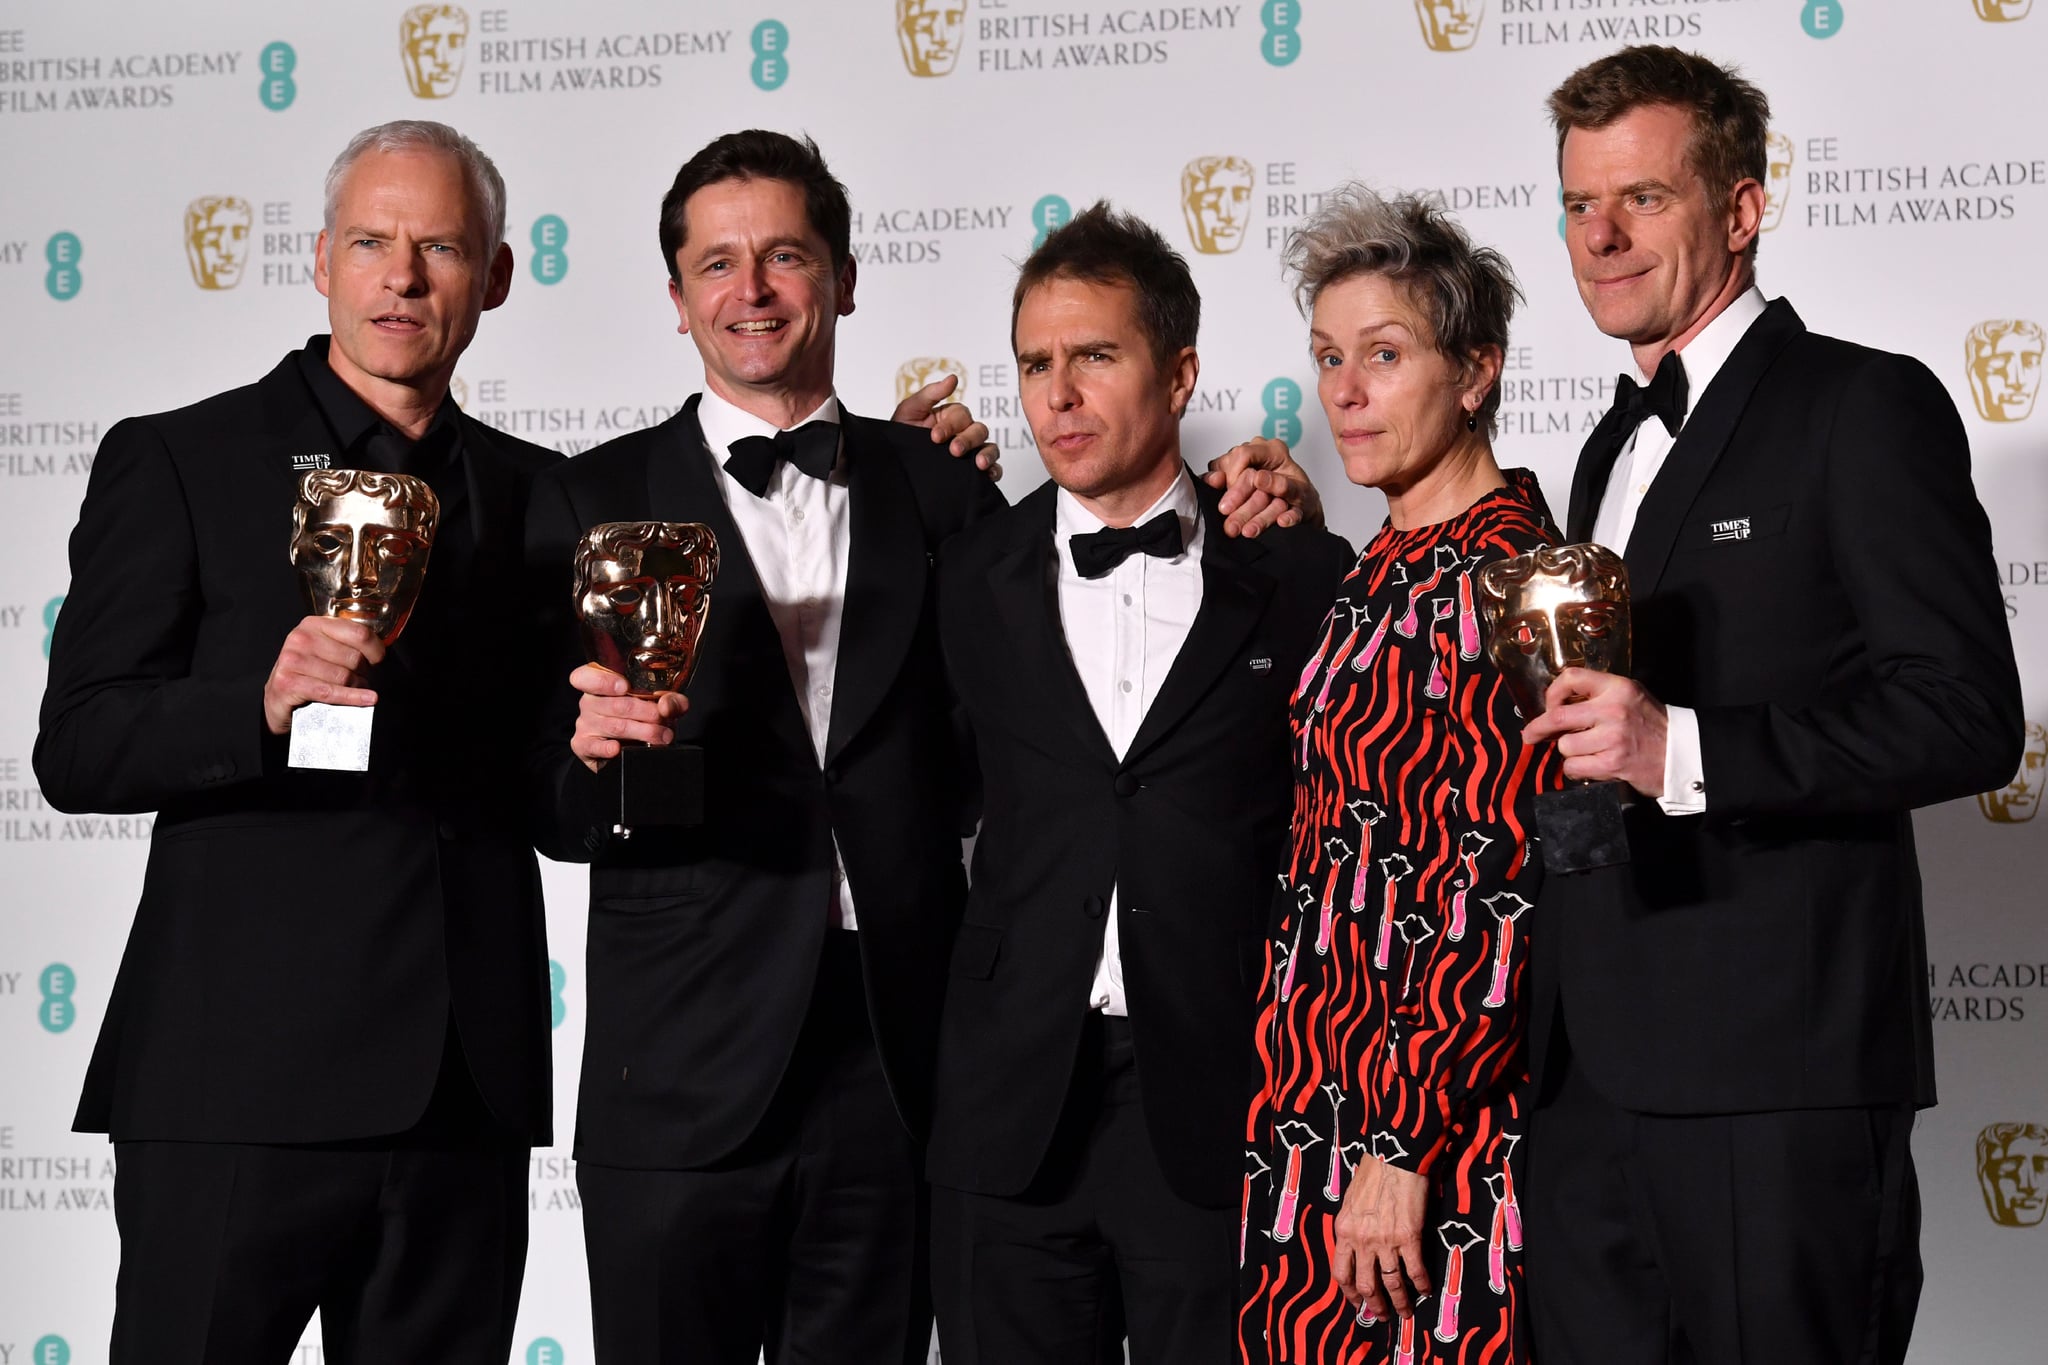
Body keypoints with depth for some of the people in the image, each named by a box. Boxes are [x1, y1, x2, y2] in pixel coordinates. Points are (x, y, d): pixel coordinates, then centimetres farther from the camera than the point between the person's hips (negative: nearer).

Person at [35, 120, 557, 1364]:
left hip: (467, 1096, 4)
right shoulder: (175, 463, 2)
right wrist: (262, 708, -22)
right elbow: (78, 751, -5)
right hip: (243, 1076, -4)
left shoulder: (534, 492, 15)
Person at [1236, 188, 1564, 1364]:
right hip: (1322, 1093, 9)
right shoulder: (1392, 566, 12)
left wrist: (1403, 1145, -21)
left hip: (1430, 1120, -9)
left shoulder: (1495, 579, -15)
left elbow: (1497, 896, -19)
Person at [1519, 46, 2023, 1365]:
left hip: (1776, 1066, -7)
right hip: (1593, 1064, 8)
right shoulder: (1620, 446, 21)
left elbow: (1970, 716, -15)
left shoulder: (1865, 407, -6)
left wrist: (1686, 752, -22)